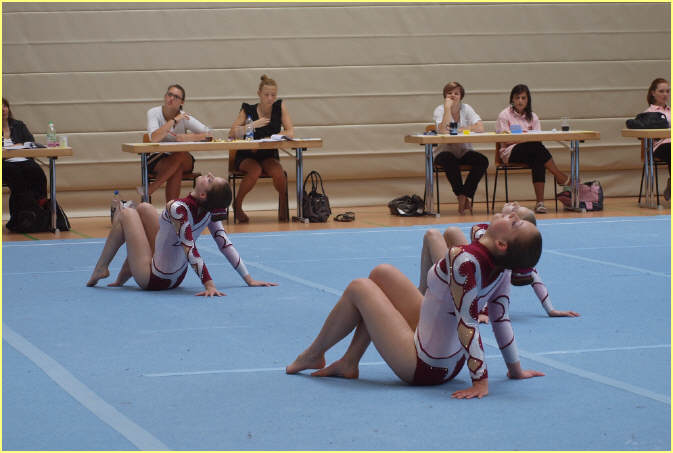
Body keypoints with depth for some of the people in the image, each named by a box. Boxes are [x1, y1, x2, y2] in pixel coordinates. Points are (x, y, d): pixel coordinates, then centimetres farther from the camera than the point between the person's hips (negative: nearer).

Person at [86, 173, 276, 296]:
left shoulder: (178, 208, -31)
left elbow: (190, 249, -35)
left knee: (126, 213, 8)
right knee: (144, 208, 19)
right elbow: (225, 244, -11)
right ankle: (122, 276, 31)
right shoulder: (211, 209, -11)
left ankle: (101, 268, 21)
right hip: (176, 279, 7)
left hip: (152, 279, -7)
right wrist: (249, 279, -6)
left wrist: (209, 285, -41)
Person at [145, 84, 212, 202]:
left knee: (180, 155, -34)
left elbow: (209, 134, -13)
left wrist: (188, 137, -26)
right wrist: (174, 120, -28)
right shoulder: (154, 113, -9)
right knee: (177, 169, -34)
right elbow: (153, 138, -27)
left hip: (184, 161, 2)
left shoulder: (185, 117, -7)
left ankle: (150, 189, -24)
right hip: (158, 160, -2)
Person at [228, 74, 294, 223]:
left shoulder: (280, 107, -3)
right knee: (255, 171, -34)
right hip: (247, 156, -2)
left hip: (269, 156, 2)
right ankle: (237, 204, -11)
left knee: (278, 172, -31)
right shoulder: (248, 110, -8)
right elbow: (231, 134, -15)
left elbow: (290, 132, -8)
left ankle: (283, 202, -1)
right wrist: (252, 125, -29)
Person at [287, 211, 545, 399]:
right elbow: (501, 318, 0)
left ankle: (313, 355, 28)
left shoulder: (467, 261, -30)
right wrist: (515, 369, 11)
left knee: (359, 288, 7)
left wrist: (481, 381, -30)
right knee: (381, 273, 16)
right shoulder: (502, 264, -6)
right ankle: (349, 363, 23)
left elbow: (467, 323, -32)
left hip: (424, 368, -8)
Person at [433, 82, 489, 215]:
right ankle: (464, 198, -24)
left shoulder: (466, 109, 4)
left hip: (464, 151, 3)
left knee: (483, 161, -25)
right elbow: (443, 130, -24)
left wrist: (459, 130, -17)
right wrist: (448, 107, -21)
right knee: (450, 161, -38)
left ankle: (464, 196, -19)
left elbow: (480, 128, -12)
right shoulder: (439, 110, -4)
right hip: (446, 152, -3)